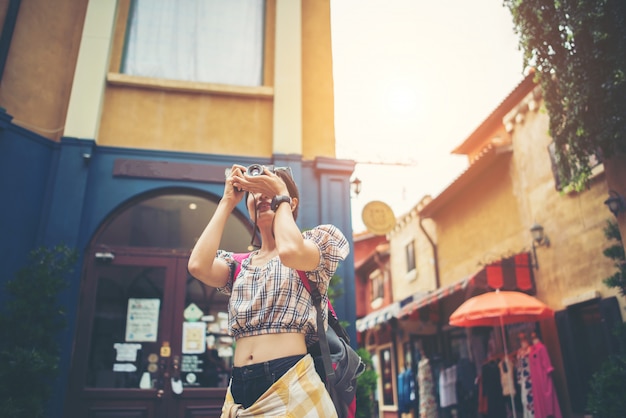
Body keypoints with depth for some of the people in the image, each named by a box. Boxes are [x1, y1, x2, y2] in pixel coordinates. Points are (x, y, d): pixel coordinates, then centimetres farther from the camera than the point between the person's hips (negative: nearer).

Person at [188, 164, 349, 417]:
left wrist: (280, 196, -5)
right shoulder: (240, 265, 13)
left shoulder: (314, 243, 2)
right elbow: (198, 266, -8)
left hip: (291, 385, -4)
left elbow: (290, 252, -21)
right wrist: (227, 201, 2)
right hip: (239, 387, 4)